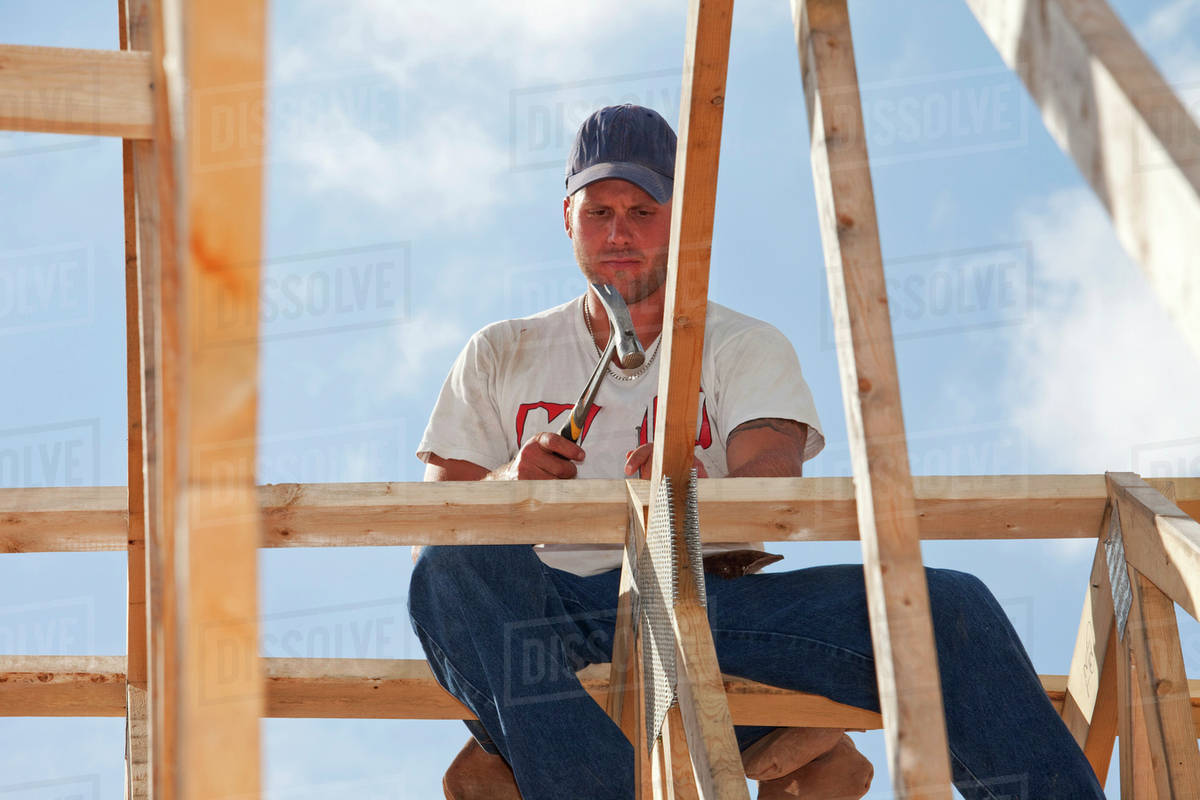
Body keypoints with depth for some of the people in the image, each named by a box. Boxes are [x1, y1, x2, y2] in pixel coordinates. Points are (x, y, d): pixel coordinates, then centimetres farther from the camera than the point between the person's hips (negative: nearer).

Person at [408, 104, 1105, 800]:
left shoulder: (745, 347, 20)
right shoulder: (501, 357, 23)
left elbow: (774, 492, -1)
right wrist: (508, 485, -11)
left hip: (713, 597, 0)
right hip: (551, 609, 0)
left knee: (949, 605, -24)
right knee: (456, 569, -36)